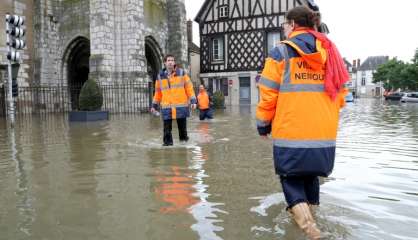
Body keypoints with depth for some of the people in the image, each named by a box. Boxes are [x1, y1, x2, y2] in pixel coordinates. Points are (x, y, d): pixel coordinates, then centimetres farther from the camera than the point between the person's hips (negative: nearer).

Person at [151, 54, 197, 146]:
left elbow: (189, 87, 3)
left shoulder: (181, 73, 3)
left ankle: (183, 137, 30)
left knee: (182, 125, 7)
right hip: (166, 107, 1)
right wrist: (154, 105, 16)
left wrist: (193, 101, -4)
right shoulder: (160, 76, 7)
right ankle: (167, 141, 13)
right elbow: (158, 92, 15)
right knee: (167, 127, -1)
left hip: (181, 106, -1)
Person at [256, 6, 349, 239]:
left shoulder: (281, 52, -4)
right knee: (310, 175, 22)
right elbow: (341, 92, 12)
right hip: (324, 132, 5)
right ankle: (307, 215, 36)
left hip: (291, 131, -5)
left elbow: (268, 93, -6)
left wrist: (263, 124, 5)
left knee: (291, 179, 10)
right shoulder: (331, 51, 10)